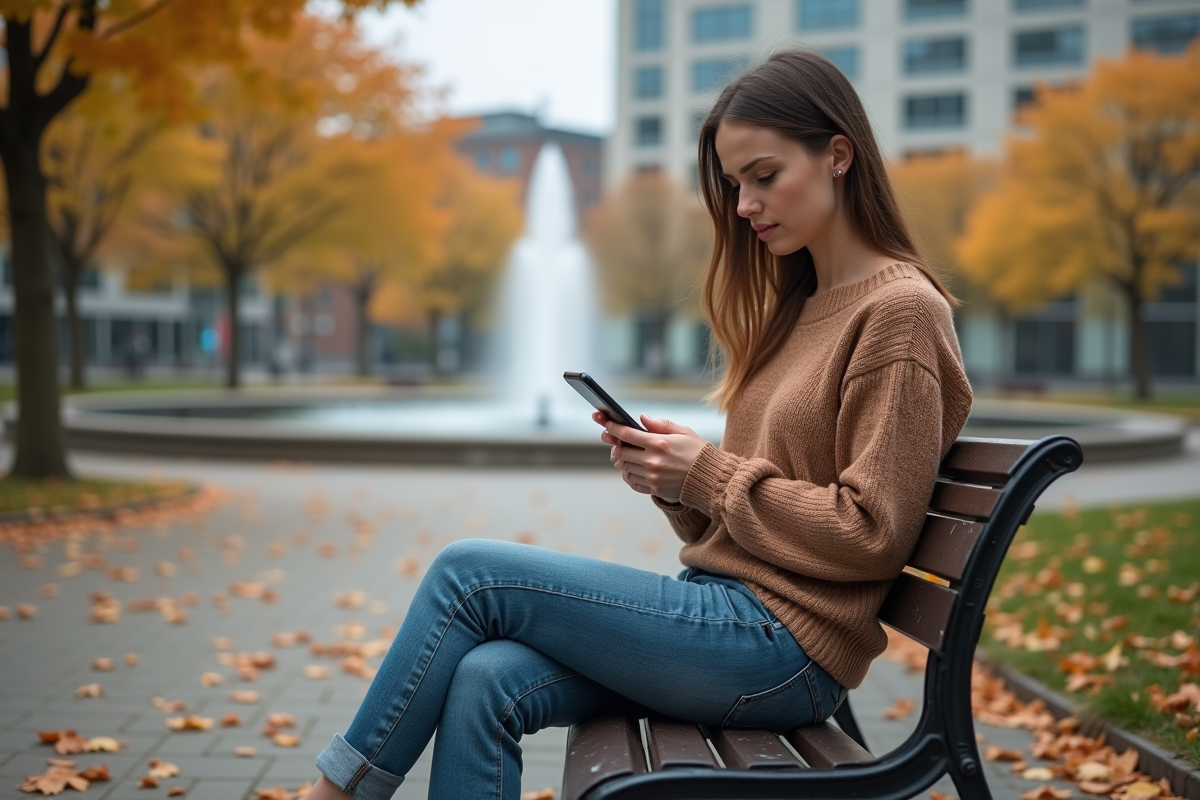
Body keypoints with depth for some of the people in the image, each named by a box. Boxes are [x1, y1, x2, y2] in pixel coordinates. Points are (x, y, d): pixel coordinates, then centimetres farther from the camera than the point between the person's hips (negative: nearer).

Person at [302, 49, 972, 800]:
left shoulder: (900, 312, -10)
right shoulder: (796, 306, 17)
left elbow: (870, 534, -15)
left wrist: (710, 473, -13)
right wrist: (672, 473, -2)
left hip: (784, 645, -8)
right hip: (730, 610, 8)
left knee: (470, 572, -12)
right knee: (485, 683, -14)